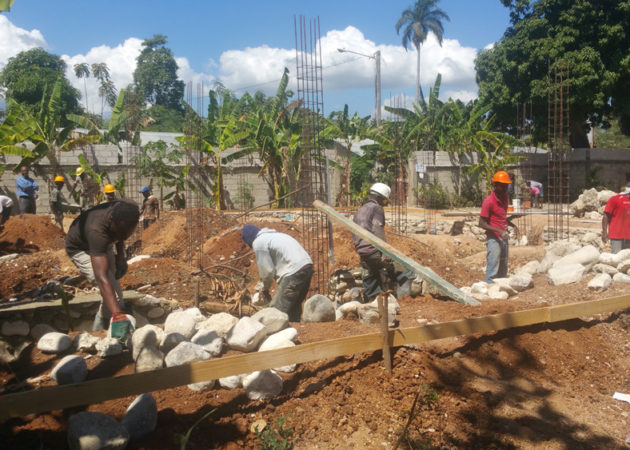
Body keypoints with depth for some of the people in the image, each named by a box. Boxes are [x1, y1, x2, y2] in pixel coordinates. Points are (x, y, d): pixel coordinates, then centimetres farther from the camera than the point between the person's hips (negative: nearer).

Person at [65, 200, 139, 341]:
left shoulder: (130, 210, -30)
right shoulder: (97, 231, -48)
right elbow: (101, 278, -55)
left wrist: (120, 256, -3)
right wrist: (118, 316, -63)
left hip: (104, 246, 7)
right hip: (81, 249, -7)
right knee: (114, 293, -22)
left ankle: (98, 332, 34)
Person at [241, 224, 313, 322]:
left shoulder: (258, 243, -2)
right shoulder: (272, 235, 27)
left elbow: (267, 270, -1)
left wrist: (264, 288, 15)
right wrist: (261, 285, 30)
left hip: (294, 270, -10)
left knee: (277, 309, -3)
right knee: (294, 306, 21)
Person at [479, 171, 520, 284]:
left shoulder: (505, 198, 9)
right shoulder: (489, 202, -16)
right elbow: (481, 224, -17)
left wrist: (513, 225, 6)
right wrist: (499, 231, -25)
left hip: (504, 238, 8)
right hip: (493, 239, -8)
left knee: (503, 270, 13)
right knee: (492, 271, -7)